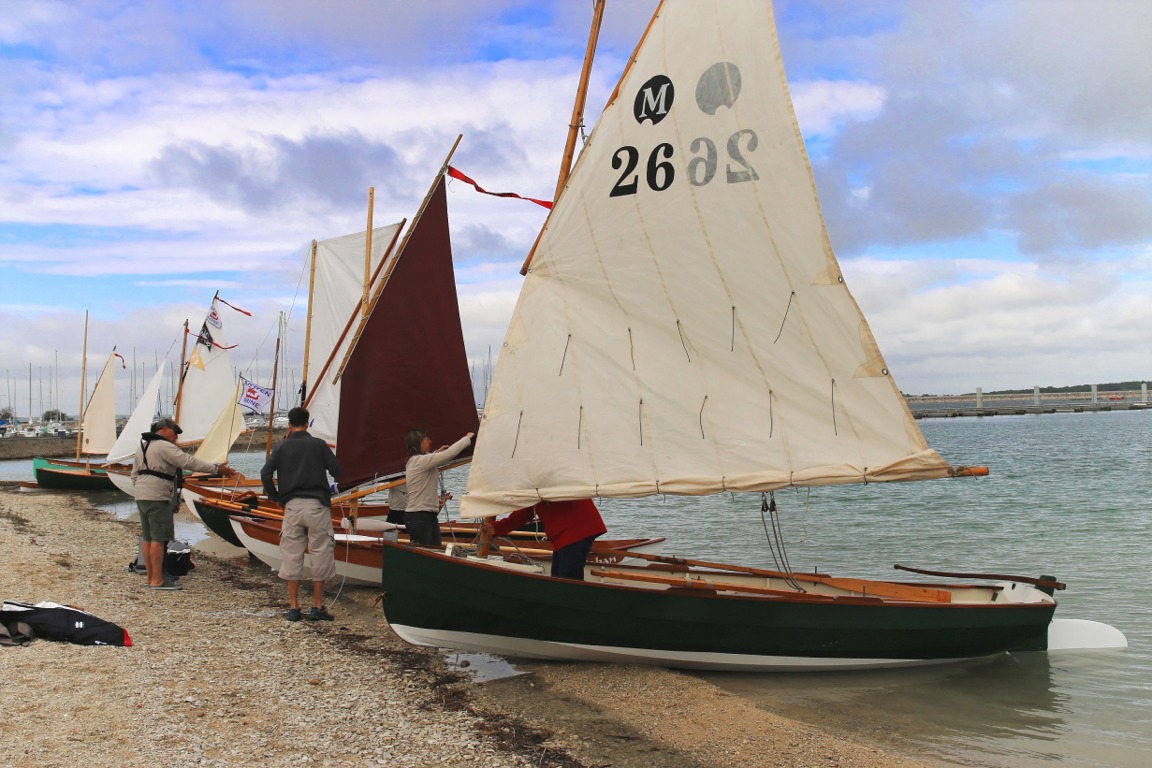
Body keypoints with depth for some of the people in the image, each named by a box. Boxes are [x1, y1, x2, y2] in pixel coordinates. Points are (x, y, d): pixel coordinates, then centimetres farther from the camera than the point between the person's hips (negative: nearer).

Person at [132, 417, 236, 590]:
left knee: (147, 537, 12)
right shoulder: (164, 446, -11)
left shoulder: (142, 446, 18)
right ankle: (157, 580, -7)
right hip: (158, 498, -10)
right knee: (159, 538, -7)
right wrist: (217, 469, -21)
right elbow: (189, 462, -20)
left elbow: (135, 474, 24)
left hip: (141, 497, 10)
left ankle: (150, 577, 17)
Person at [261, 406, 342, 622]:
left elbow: (266, 474, -2)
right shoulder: (319, 444, 2)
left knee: (292, 555, 8)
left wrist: (274, 497, 13)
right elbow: (336, 471, -1)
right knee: (320, 554, 6)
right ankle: (317, 607, 8)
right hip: (317, 506, -2)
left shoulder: (282, 447, 6)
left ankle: (293, 608, 11)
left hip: (292, 506, 2)